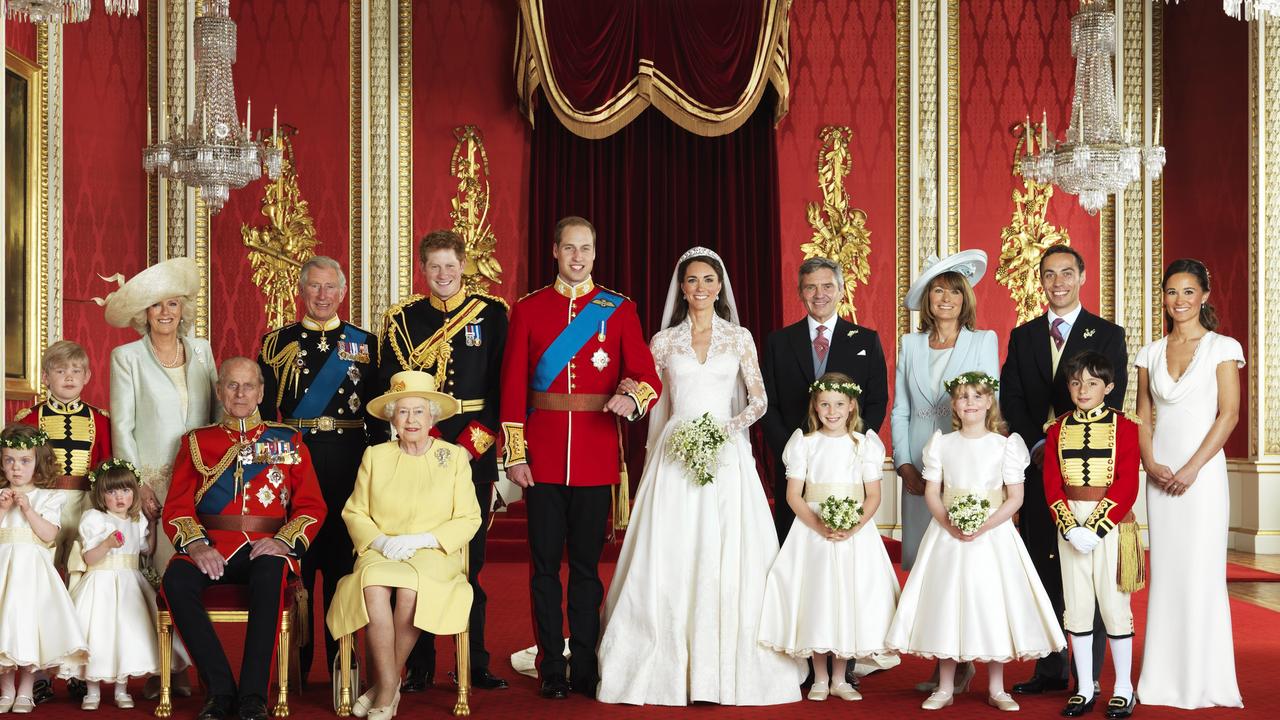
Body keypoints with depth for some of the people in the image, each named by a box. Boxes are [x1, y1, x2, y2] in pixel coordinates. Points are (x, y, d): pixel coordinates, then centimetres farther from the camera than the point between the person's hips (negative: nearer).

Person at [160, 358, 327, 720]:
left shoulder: (288, 440, 15)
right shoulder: (196, 441, 17)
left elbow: (311, 506, 8)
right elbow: (177, 506, 8)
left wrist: (285, 541, -11)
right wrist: (196, 544, -12)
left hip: (265, 548, -1)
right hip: (211, 546, 2)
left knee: (270, 575, -37)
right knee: (175, 579, -31)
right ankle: (221, 690, -21)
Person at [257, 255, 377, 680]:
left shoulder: (364, 343, 8)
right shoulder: (277, 343, 7)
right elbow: (263, 411, 6)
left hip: (349, 464, 0)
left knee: (342, 556, 4)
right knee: (295, 557, 2)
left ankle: (341, 657, 14)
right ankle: (296, 660, 12)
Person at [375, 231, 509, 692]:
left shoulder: (492, 313, 5)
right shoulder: (402, 319, 7)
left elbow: (501, 385, 1)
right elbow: (392, 386, 1)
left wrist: (471, 442, -8)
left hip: (475, 450, 0)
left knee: (471, 555, 3)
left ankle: (475, 663, 12)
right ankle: (419, 666, 7)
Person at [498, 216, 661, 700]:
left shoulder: (619, 310, 6)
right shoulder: (527, 310, 6)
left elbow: (649, 377, -1)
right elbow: (513, 387, 2)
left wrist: (634, 396, -24)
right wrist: (515, 454, -4)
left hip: (597, 456, 0)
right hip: (542, 456, 0)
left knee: (587, 565, 7)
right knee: (545, 565, 4)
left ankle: (586, 669, 16)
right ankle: (552, 671, 13)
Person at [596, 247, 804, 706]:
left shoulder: (739, 338, 7)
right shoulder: (663, 342, 9)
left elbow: (759, 400, 2)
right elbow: (655, 404, 11)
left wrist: (729, 428, -13)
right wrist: (657, 457, 4)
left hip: (727, 456, 0)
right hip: (676, 456, 1)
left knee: (728, 557, -4)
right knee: (671, 559, -3)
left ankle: (731, 667, 2)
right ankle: (671, 667, 3)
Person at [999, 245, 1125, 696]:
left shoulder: (1108, 335, 4)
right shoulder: (1022, 336, 13)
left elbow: (1110, 401, -6)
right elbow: (1010, 399, 5)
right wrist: (1038, 446, -10)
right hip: (1037, 466, 3)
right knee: (1043, 569, 6)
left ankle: (1090, 675, 5)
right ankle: (1050, 670, 14)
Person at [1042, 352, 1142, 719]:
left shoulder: (1124, 427, -3)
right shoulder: (1058, 430, 6)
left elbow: (1127, 486, -9)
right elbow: (1052, 485, 2)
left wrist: (1096, 529, -16)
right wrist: (1070, 528, -12)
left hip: (1111, 524, -3)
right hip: (1070, 526, 3)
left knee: (1114, 604, -1)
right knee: (1077, 606, 6)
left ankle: (1123, 688, 11)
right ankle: (1084, 689, 14)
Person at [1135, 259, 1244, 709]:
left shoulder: (1222, 348, -1)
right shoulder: (1151, 354, 11)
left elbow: (1229, 414, -7)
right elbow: (1143, 417, 11)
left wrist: (1192, 468, -14)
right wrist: (1150, 464, -5)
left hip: (1203, 470, -4)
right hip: (1160, 474, 4)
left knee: (1201, 570, -2)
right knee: (1163, 570, 5)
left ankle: (1204, 679, 8)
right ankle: (1165, 678, 12)